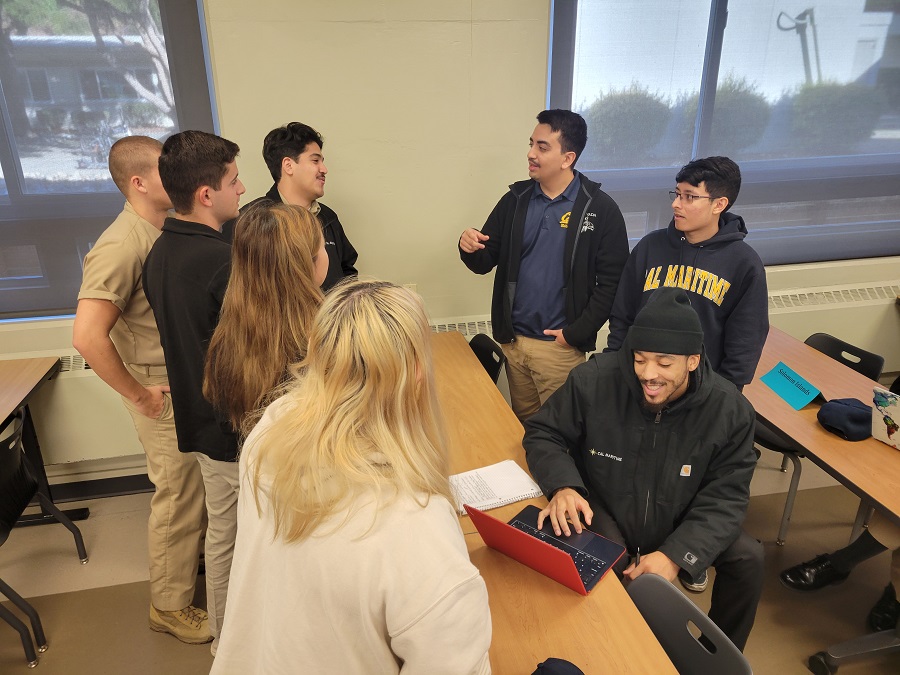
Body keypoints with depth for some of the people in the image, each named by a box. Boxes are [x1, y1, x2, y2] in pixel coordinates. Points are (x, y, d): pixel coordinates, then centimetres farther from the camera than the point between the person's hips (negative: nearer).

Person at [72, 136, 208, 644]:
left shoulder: (170, 230, 5)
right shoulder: (122, 245, -22)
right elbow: (87, 337, -29)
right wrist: (139, 395, -19)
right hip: (166, 393, -7)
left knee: (196, 489, 20)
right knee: (180, 496, 7)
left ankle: (194, 562, 42)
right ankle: (171, 605, 28)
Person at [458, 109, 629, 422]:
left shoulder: (600, 209, -9)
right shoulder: (516, 200, 3)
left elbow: (611, 282, -9)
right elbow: (484, 263, 7)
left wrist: (577, 333, -13)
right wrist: (470, 248, -16)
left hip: (560, 346, -4)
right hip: (513, 340, 4)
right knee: (521, 425, 20)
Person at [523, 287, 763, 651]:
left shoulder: (729, 410, -17)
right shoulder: (594, 380, -23)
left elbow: (724, 497, -14)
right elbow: (543, 433, -9)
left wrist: (676, 555, -30)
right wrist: (563, 486, -30)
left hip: (678, 527, 3)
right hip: (603, 515, -2)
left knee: (747, 558, -12)